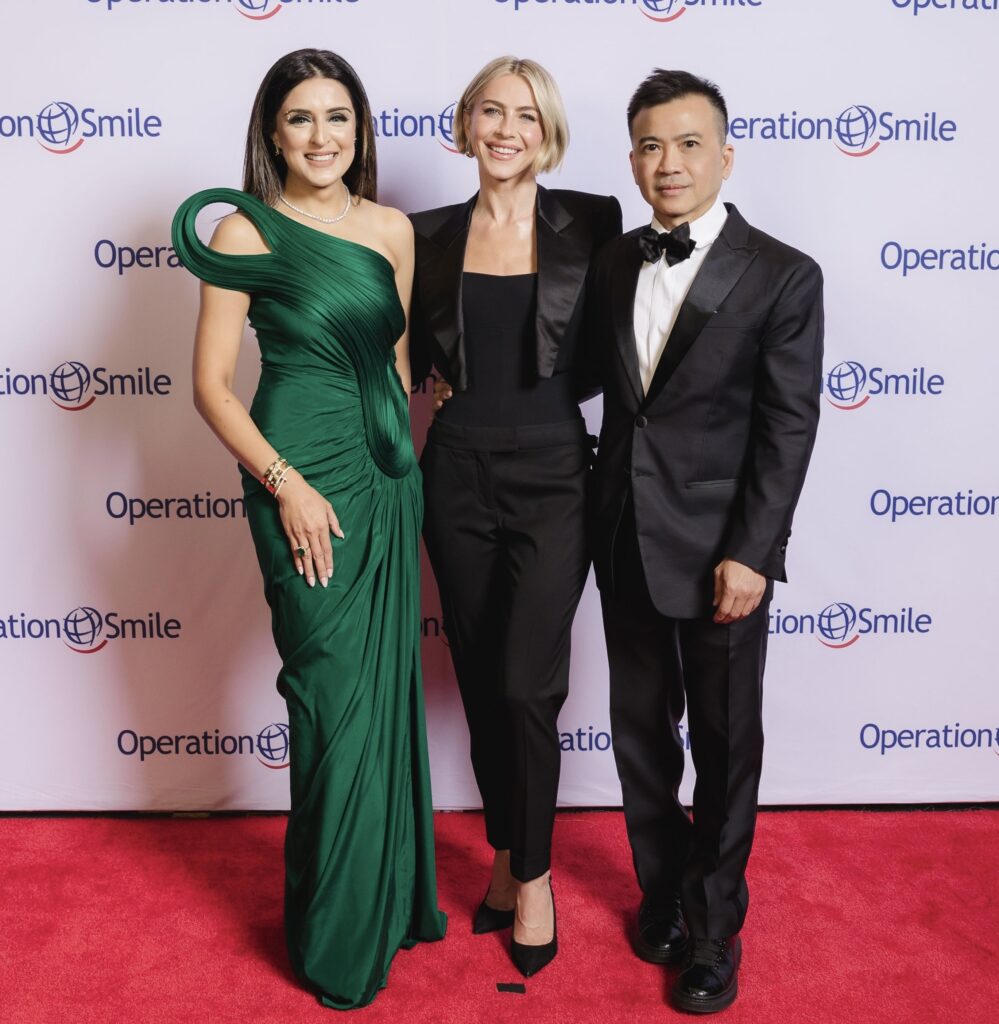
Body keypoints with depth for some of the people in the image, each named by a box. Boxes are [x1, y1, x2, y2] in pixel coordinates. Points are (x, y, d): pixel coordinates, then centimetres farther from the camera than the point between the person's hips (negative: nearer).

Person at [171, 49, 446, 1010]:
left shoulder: (393, 230, 9)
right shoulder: (245, 231, -5)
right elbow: (212, 384, -7)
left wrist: (409, 467, 10)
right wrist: (285, 482, -16)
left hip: (389, 476, 5)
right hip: (303, 480, -5)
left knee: (389, 686, 14)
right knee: (337, 694, 2)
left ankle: (395, 893, 35)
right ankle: (339, 932, 24)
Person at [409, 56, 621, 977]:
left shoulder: (589, 225, 0)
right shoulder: (429, 236, 6)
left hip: (551, 479, -2)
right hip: (457, 479, 3)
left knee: (527, 686, -5)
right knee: (481, 684, 12)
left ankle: (531, 872, 19)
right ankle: (506, 851, 33)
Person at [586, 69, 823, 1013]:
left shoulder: (783, 277, -8)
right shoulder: (612, 265, 6)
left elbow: (787, 429, -11)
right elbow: (606, 386, 10)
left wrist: (751, 553, -16)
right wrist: (598, 514, 0)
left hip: (720, 548, -4)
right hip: (626, 541, 5)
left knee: (725, 741, 10)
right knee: (641, 729, 16)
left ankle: (714, 924, 30)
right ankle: (662, 890, 38)